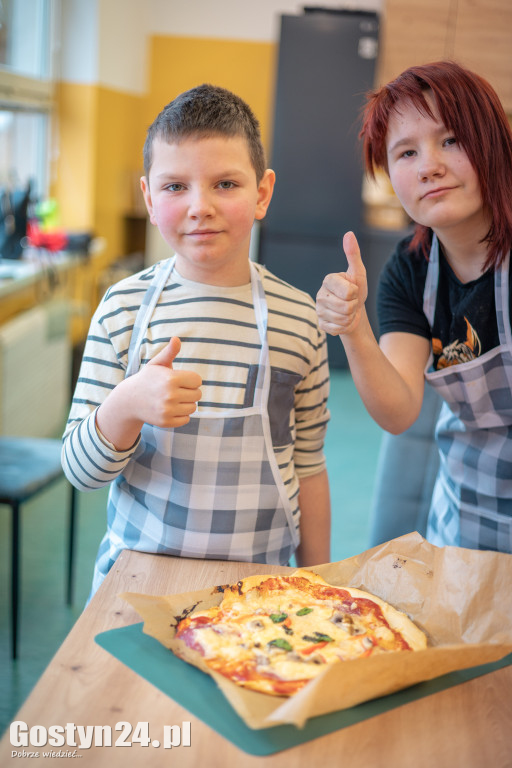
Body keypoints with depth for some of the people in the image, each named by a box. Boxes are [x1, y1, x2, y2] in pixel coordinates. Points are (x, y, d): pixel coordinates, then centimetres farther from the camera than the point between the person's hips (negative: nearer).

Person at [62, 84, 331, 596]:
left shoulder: (297, 318, -5)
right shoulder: (123, 308, -6)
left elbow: (308, 470, 4)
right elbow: (80, 470, -4)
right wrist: (125, 406, -24)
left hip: (257, 581, 0)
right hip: (137, 570, 1)